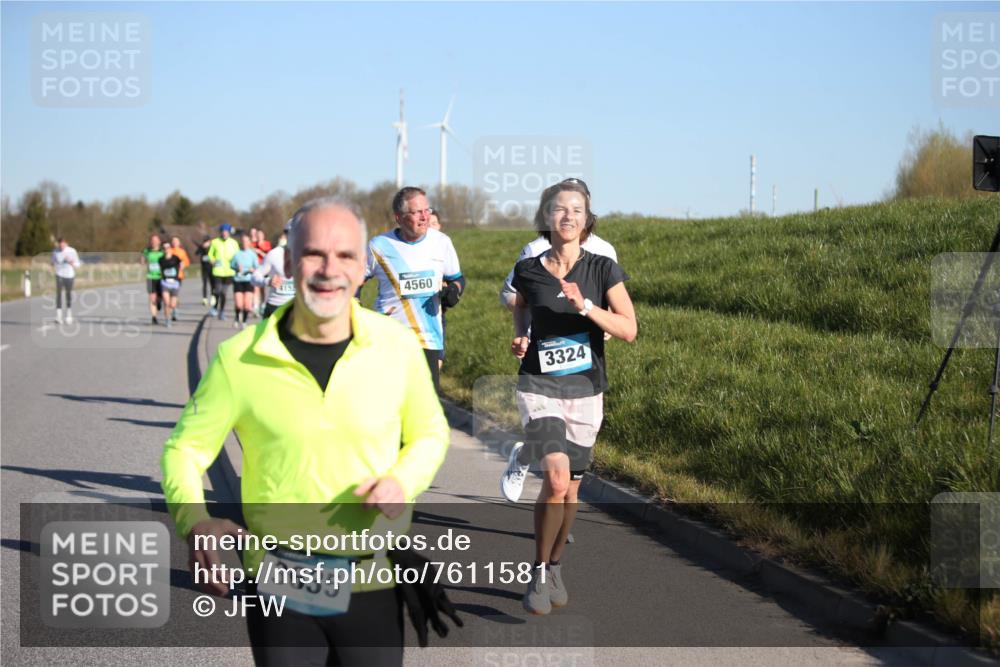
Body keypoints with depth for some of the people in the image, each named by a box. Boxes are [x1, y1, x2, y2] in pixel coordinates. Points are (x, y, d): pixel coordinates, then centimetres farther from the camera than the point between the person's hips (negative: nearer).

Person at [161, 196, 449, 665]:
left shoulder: (397, 345, -5)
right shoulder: (239, 359, -9)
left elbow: (430, 433, 10)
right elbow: (184, 448, 1)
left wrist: (402, 482, -10)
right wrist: (194, 521, -18)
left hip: (373, 587, 1)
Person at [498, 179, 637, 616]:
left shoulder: (602, 269, -4)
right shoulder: (528, 270, -2)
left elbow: (628, 330, -9)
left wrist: (584, 306, -22)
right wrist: (519, 337, 2)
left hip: (585, 389, 2)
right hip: (539, 385, -2)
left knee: (570, 488, 9)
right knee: (557, 478, -21)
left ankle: (555, 566, 33)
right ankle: (539, 574, -4)